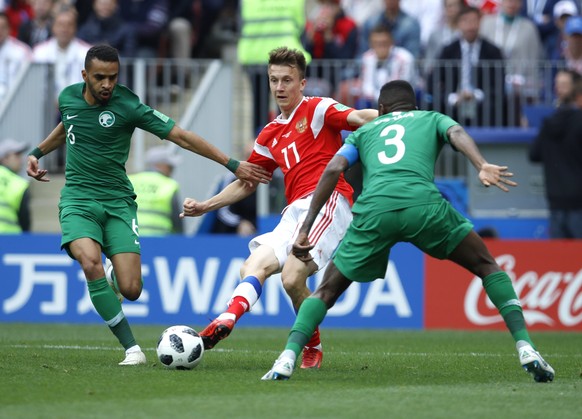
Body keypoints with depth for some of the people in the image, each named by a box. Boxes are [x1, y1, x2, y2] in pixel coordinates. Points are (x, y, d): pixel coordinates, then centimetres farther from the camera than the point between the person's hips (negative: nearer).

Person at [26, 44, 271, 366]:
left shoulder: (128, 106, -11)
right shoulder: (68, 97, 1)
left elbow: (182, 137, -11)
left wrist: (233, 165, -13)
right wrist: (37, 153, 22)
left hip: (117, 202, -1)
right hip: (78, 198, 1)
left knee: (131, 290, -12)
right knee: (91, 261, -30)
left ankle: (111, 281, 31)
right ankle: (131, 348, -23)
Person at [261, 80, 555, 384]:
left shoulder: (364, 132, 34)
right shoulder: (432, 119, 32)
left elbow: (333, 169, 17)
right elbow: (457, 134, 7)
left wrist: (305, 229, 13)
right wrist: (482, 166, -12)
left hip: (373, 210, 1)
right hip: (423, 204, -1)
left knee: (327, 290, 19)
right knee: (487, 267, 18)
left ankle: (287, 358, -2)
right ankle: (525, 348, 4)